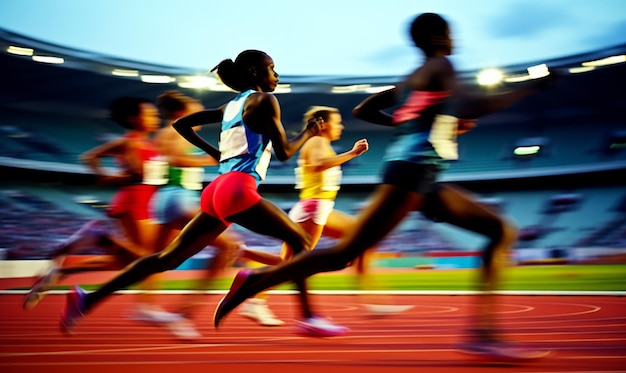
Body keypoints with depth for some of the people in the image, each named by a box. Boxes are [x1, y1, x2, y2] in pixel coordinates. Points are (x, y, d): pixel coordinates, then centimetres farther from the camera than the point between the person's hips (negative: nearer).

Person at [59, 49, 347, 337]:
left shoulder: (232, 105, 23)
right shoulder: (264, 100, 0)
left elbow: (181, 123, 26)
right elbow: (283, 152, -6)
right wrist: (309, 132, 11)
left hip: (219, 190, 8)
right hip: (237, 190, -8)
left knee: (168, 258, 9)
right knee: (300, 240, 1)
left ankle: (88, 299, 8)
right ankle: (308, 317, -2)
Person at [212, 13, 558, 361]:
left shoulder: (411, 79, 25)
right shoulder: (440, 66, 0)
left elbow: (362, 110, 29)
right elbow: (471, 108, -17)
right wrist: (532, 87, -7)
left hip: (424, 181, 10)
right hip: (412, 168, -10)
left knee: (503, 231, 6)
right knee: (345, 254, -14)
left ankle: (484, 333, -4)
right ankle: (254, 280, -3)